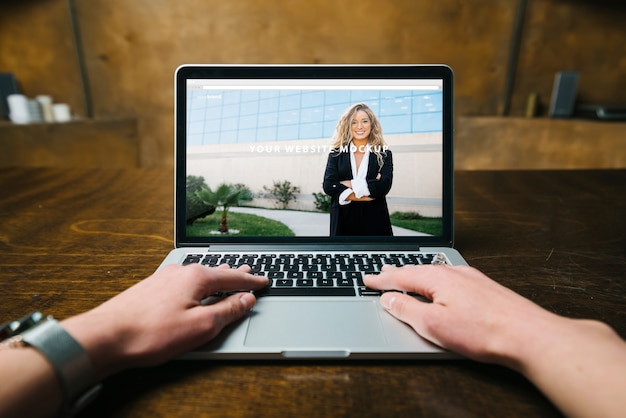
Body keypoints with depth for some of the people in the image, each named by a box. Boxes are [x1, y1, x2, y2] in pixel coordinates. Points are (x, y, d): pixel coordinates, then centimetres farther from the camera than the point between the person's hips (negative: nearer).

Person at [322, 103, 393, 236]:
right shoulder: (336, 153, 6)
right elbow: (328, 185, -8)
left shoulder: (384, 154, 5)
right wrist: (368, 191, -14)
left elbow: (383, 186, -11)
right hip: (343, 220, 0)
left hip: (375, 221, 0)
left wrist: (350, 184, -9)